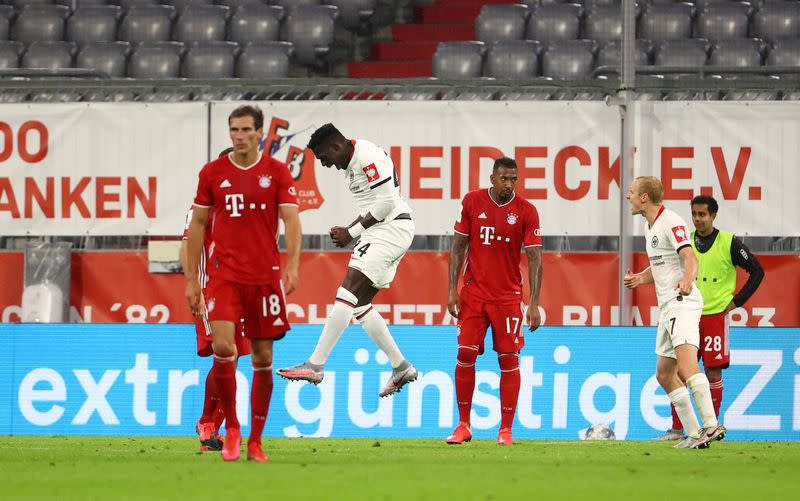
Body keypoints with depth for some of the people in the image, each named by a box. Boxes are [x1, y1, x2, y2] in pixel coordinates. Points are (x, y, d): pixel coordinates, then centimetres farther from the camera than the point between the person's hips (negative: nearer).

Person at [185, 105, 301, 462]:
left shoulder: (277, 172, 2)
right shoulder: (212, 173, 5)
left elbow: (291, 219, -4)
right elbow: (197, 226, 11)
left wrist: (292, 265, -19)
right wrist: (191, 280, 8)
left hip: (264, 277, 0)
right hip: (224, 275, 0)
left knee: (263, 359, 4)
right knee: (222, 347, -18)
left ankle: (255, 442, 14)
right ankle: (231, 428, 0)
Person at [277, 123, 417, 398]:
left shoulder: (368, 157, -14)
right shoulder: (350, 164, 18)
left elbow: (386, 203, -19)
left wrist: (351, 233, -12)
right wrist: (348, 230, 9)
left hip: (392, 228, -11)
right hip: (379, 234, 11)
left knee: (348, 292, -17)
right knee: (360, 305, 9)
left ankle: (315, 365, -22)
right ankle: (401, 367, 14)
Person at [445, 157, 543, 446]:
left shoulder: (526, 211, -5)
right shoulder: (472, 202, 1)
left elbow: (534, 259, -6)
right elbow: (459, 247, 6)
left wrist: (534, 303, -12)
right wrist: (452, 289, -1)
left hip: (508, 297, -1)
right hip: (473, 293, 1)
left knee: (509, 359, -3)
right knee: (465, 355, -3)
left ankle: (506, 430, 2)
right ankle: (463, 426, 6)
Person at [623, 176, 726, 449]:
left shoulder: (671, 222, -11)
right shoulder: (650, 226, 19)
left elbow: (690, 257, -25)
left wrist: (687, 280, -44)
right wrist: (639, 278, 14)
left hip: (683, 302, -11)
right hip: (668, 306, 11)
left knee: (686, 363, -27)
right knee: (664, 374, 10)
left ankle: (711, 425, -39)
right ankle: (694, 434, 12)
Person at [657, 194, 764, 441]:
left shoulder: (729, 243, -4)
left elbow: (757, 272, 0)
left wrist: (736, 301, -3)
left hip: (716, 315, -3)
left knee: (713, 372, -3)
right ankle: (676, 429, 3)